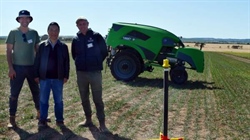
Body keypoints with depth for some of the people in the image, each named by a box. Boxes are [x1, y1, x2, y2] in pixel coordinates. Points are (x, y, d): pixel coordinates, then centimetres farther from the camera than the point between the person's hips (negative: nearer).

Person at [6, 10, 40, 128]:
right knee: (14, 93, 2)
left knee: (36, 91, 12)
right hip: (17, 67, -3)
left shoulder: (34, 33, 4)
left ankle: (39, 113, 27)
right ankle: (12, 119, 11)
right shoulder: (13, 32, -5)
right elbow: (9, 51, -6)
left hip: (32, 67, 3)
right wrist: (10, 68, -13)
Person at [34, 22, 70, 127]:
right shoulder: (42, 45, 3)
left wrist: (66, 76, -2)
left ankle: (59, 119, 18)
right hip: (44, 78, 0)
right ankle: (43, 120, 16)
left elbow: (66, 62, 3)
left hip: (58, 78, 0)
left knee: (59, 100, 7)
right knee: (43, 100, 6)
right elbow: (37, 61, 3)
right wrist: (36, 75, -1)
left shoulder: (63, 46, 3)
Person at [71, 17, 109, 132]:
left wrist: (97, 62, 5)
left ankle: (102, 123, 5)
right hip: (81, 73, 4)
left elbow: (104, 51, 2)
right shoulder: (75, 39, 6)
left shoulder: (96, 36, -3)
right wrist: (81, 63, 11)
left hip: (95, 72, -4)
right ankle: (88, 119, 26)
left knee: (97, 99, -2)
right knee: (84, 99, 12)